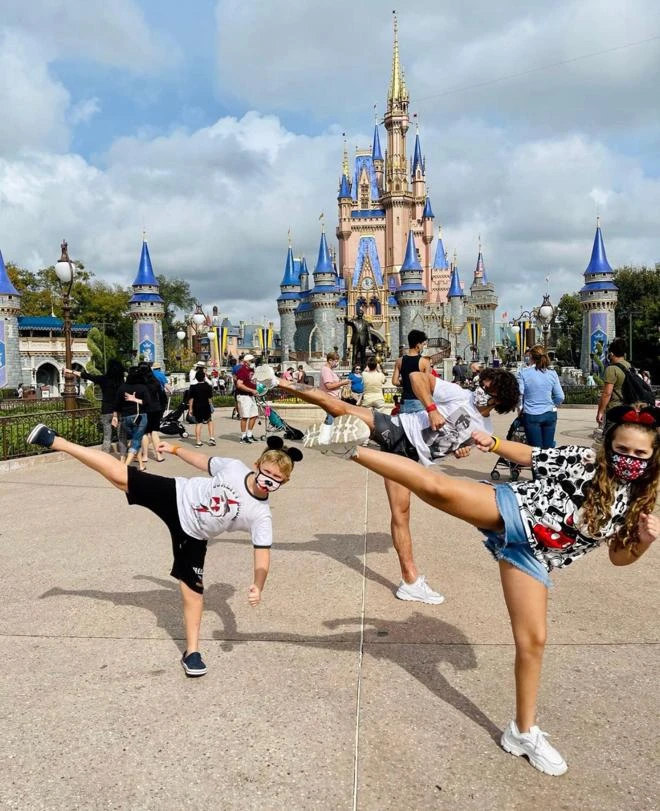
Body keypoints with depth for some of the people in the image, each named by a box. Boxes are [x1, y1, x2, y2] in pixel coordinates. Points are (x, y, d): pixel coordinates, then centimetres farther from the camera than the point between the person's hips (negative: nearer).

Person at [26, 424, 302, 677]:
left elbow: (263, 553, -22)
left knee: (193, 588, -1)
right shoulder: (234, 467, -18)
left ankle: (192, 651, 16)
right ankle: (55, 442, 4)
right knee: (120, 477, -6)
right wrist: (176, 448, 11)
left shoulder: (261, 515, -20)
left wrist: (257, 586, -39)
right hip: (175, 496, 0)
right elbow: (204, 461, 1)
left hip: (192, 535, 0)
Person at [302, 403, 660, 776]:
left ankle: (524, 731, 24)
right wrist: (494, 442, -10)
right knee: (438, 488, -27)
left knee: (533, 640, 5)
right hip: (512, 511, -4)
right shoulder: (581, 459, -7)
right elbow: (531, 455, 3)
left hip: (531, 556, 4)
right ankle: (354, 451, -16)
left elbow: (620, 556, 13)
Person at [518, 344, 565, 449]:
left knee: (536, 449, 2)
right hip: (549, 414, 2)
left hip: (531, 416, -2)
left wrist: (520, 409, 6)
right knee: (549, 448, 10)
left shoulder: (524, 372, -8)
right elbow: (560, 397, 0)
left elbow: (519, 394, -11)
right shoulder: (552, 373, 0)